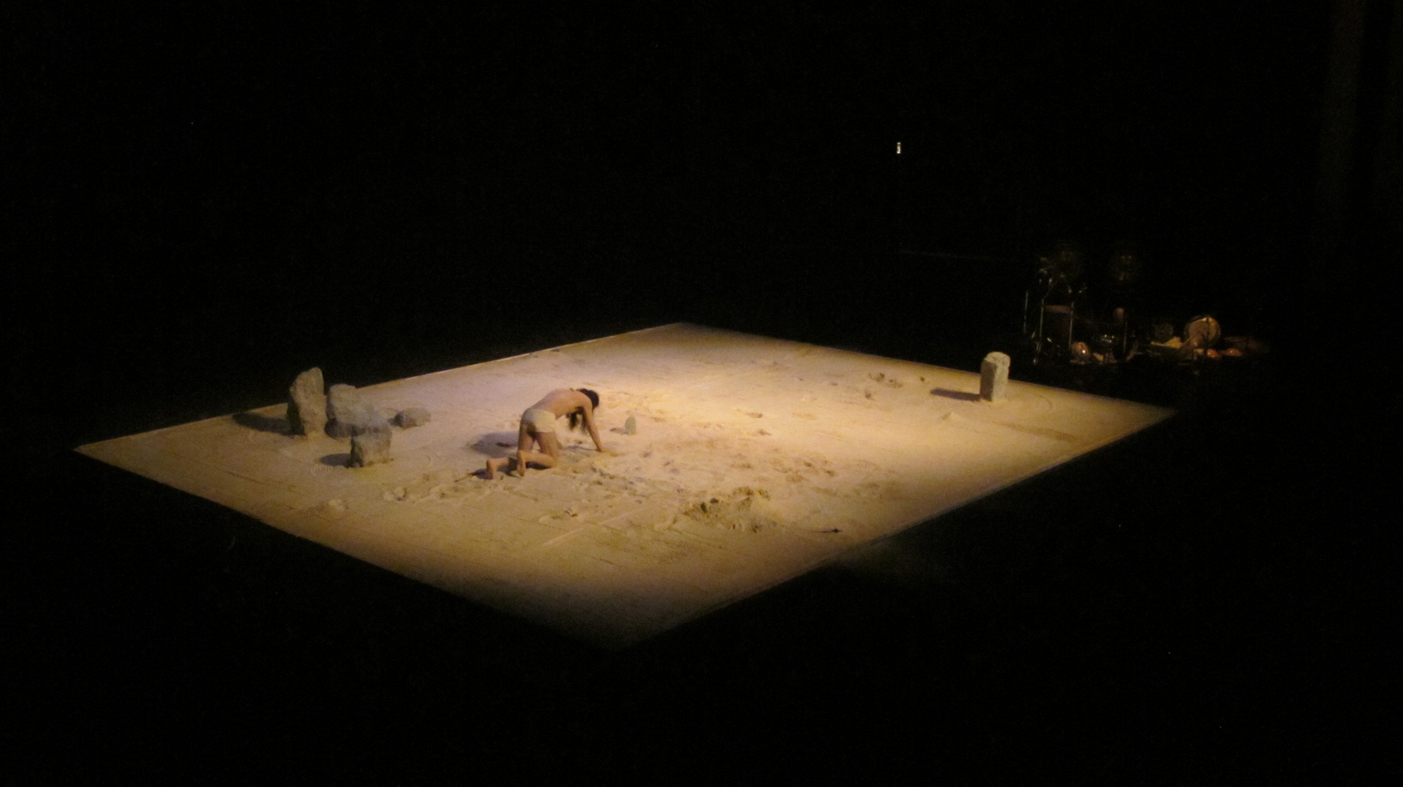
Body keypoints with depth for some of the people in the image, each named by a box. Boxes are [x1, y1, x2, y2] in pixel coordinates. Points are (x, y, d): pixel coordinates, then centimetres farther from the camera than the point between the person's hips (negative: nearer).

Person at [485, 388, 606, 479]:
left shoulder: (562, 392, 38)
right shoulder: (586, 400, 21)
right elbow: (592, 427, 30)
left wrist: (553, 442, 63)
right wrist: (600, 447, 46)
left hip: (528, 414, 6)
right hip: (543, 418, -6)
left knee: (524, 458, 10)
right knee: (553, 461, 6)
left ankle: (496, 463, -19)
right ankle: (524, 456, -21)